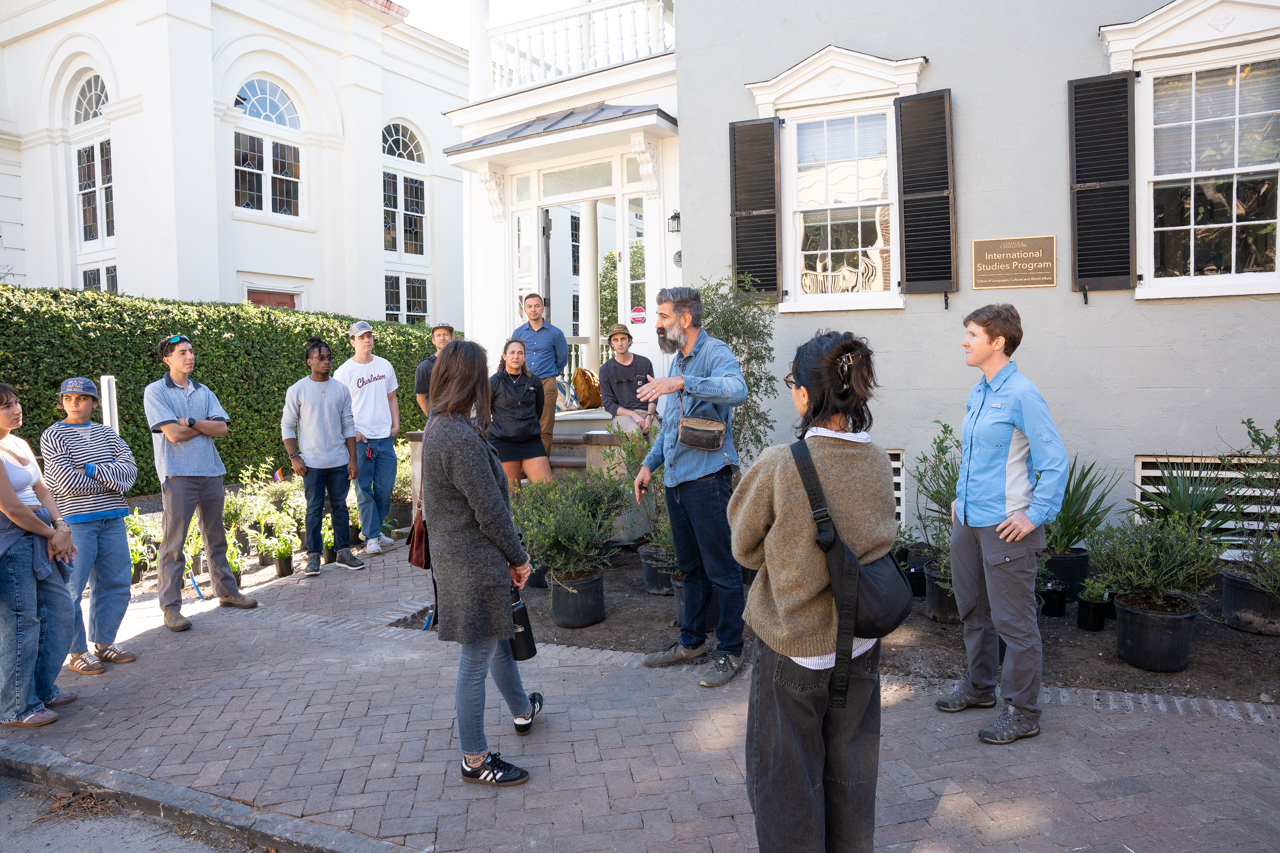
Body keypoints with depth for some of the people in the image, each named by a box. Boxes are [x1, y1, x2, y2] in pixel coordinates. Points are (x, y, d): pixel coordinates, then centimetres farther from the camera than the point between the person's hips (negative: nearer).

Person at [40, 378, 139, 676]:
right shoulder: (53, 437, -3)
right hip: (75, 522, -5)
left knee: (116, 584, 10)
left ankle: (104, 643, 25)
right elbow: (67, 483, -14)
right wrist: (112, 479, -7)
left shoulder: (107, 433, 11)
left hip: (112, 520, 5)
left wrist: (94, 470, -16)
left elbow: (130, 469, -2)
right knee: (71, 588, -1)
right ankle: (78, 653, 12)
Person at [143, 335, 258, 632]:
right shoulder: (156, 392, -3)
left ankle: (227, 591, 26)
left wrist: (191, 422, -12)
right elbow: (173, 433, -13)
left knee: (216, 536, 15)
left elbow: (222, 427, 1)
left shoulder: (203, 392, 13)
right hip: (178, 475, -5)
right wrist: (206, 425, -1)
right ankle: (171, 607, 4)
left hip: (210, 471, 5)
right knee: (174, 542, -2)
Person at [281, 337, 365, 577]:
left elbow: (348, 426, 9)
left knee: (340, 506, 8)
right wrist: (294, 457, -8)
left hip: (339, 461, 3)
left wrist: (352, 459, 5)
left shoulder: (341, 389, 7)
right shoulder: (297, 390, -1)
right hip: (312, 462, -3)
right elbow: (287, 426, 1)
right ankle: (313, 556, 9)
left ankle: (343, 552, 16)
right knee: (314, 509, 1)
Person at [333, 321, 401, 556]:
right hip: (361, 439, -4)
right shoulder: (344, 371, -4)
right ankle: (371, 537, 8)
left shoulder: (385, 365, 9)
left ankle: (371, 529, 24)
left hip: (385, 437, 4)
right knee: (365, 490, 0)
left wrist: (396, 424, 8)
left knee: (385, 488, 7)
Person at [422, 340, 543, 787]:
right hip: (475, 562, -10)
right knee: (477, 659, 3)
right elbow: (490, 510, -22)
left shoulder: (438, 426, 7)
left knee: (498, 637, 27)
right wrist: (519, 557, -8)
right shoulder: (462, 437, -25)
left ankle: (523, 710, 48)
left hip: (455, 554, 10)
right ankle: (475, 759, 19)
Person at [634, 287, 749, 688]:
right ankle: (691, 642, 30)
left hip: (707, 478, -9)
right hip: (676, 478, 9)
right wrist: (649, 463, 17)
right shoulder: (679, 360, 17)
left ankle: (730, 651, 12)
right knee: (690, 567, 18)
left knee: (722, 570, 0)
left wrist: (682, 382, -42)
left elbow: (737, 390, -35)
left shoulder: (716, 354, -11)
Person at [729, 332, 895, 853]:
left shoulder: (778, 467, -23)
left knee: (787, 776, 15)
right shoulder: (879, 463, -9)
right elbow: (878, 542, 6)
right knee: (850, 769, 23)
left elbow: (746, 549, -7)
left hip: (793, 643, -5)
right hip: (860, 642, 5)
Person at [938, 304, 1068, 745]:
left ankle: (1023, 712, 16)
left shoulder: (1021, 394, -15)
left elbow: (1055, 461, -17)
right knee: (972, 609, 20)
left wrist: (1036, 515, -17)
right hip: (968, 521, 9)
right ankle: (980, 686, 37)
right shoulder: (977, 392, 10)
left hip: (1005, 526, -9)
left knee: (1013, 621, 2)